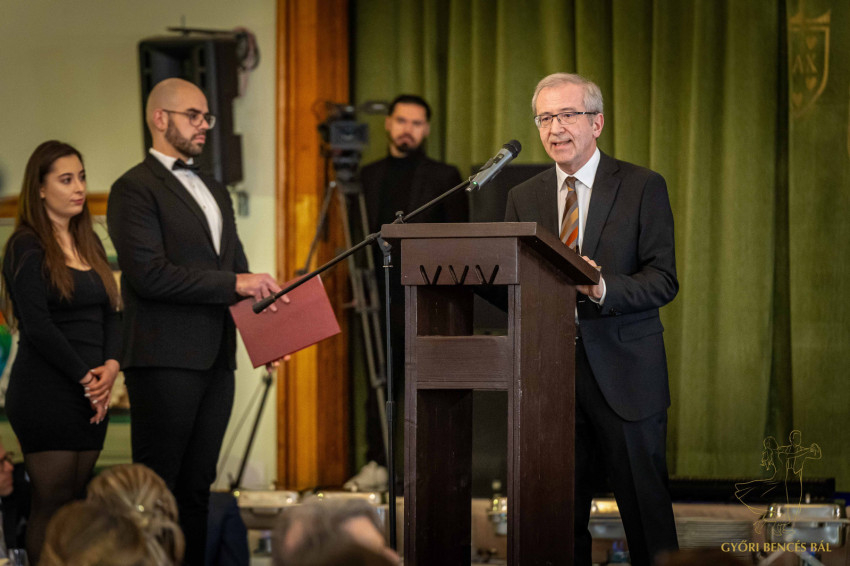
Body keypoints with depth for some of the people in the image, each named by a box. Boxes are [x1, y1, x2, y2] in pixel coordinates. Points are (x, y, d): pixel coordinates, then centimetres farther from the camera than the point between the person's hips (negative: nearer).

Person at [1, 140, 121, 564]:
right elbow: (37, 326, -14)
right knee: (52, 505, -6)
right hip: (47, 391, -7)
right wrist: (86, 378, -13)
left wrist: (111, 366, -4)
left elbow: (110, 314, 14)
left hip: (91, 391, 7)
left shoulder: (89, 244, 16)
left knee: (77, 501, 6)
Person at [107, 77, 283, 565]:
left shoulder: (216, 191, 22)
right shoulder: (135, 189, -5)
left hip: (216, 358, 8)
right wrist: (233, 284, -16)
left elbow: (237, 269, 23)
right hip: (165, 360, -8)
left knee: (197, 485, 9)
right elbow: (148, 273, -16)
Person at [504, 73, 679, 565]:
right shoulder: (524, 198, 14)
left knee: (646, 508, -1)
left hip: (624, 373, -3)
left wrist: (602, 288, -24)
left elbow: (663, 280, -6)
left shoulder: (643, 187, 1)